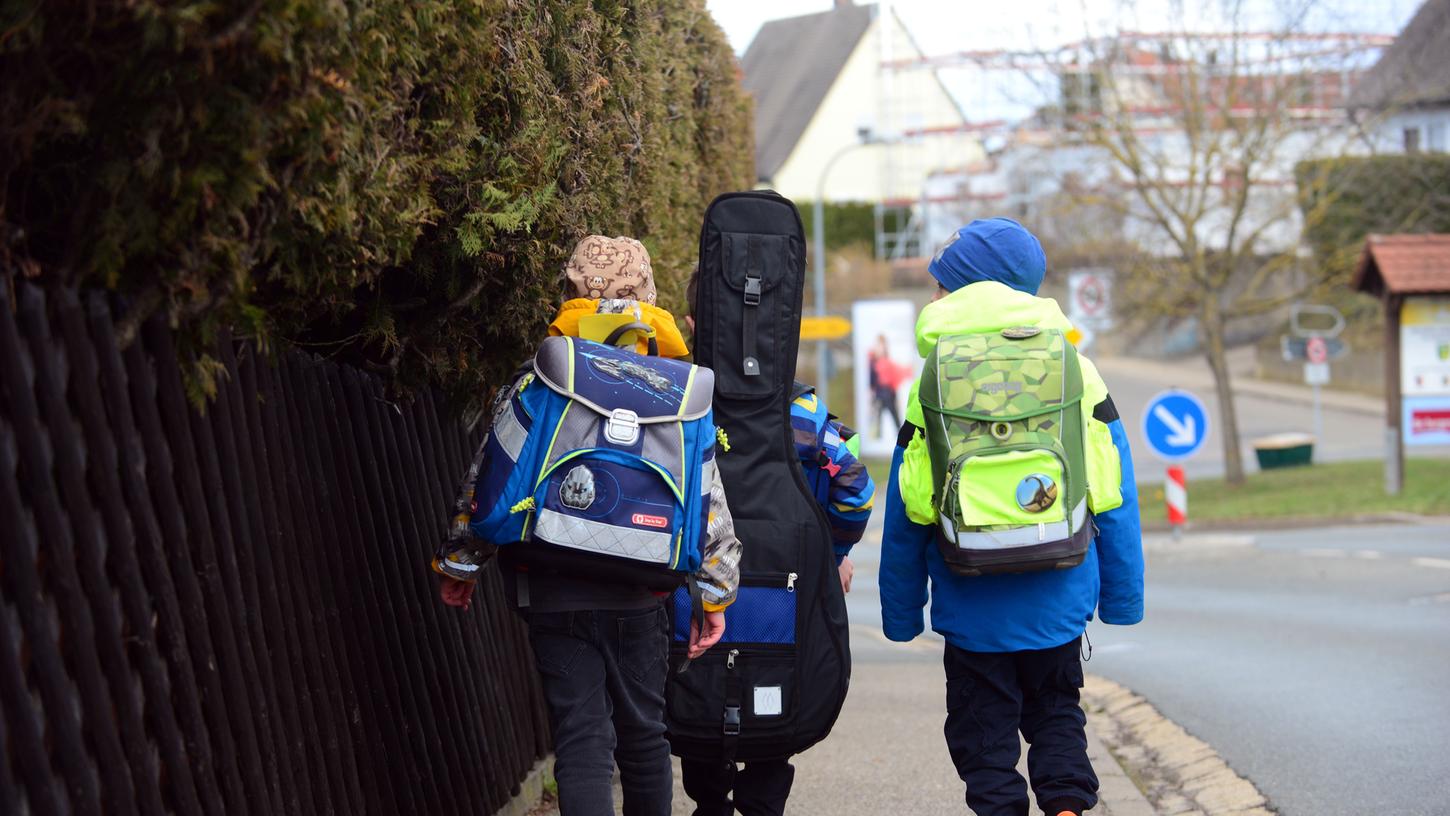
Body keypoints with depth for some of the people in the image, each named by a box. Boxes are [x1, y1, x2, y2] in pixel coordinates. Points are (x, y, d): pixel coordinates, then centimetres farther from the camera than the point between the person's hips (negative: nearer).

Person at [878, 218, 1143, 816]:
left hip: (972, 607, -2)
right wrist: (1122, 597, 11)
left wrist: (901, 613, 10)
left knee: (985, 727, 10)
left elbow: (906, 515, 0)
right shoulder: (1077, 375, -1)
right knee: (1057, 711, 19)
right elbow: (1117, 502, 2)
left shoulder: (933, 386, -5)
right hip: (1058, 603, 2)